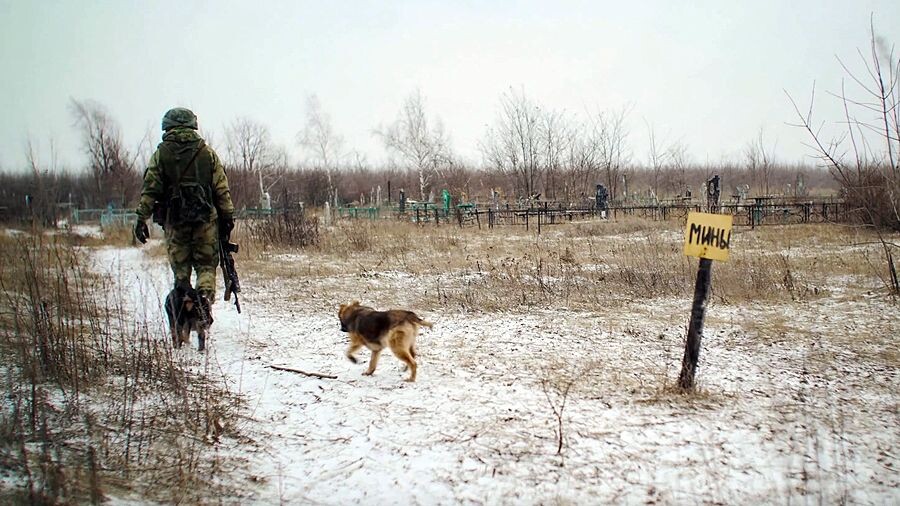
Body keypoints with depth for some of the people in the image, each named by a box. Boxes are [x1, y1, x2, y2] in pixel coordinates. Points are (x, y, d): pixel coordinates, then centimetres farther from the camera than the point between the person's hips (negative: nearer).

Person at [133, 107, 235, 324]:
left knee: (180, 268, 10)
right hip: (205, 219, 0)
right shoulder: (207, 152, 5)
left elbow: (150, 189, -2)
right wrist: (228, 217, 7)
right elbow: (222, 190, 2)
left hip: (174, 220, 0)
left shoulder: (161, 154, 3)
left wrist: (141, 219, 1)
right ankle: (205, 296, -15)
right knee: (206, 265, 8)